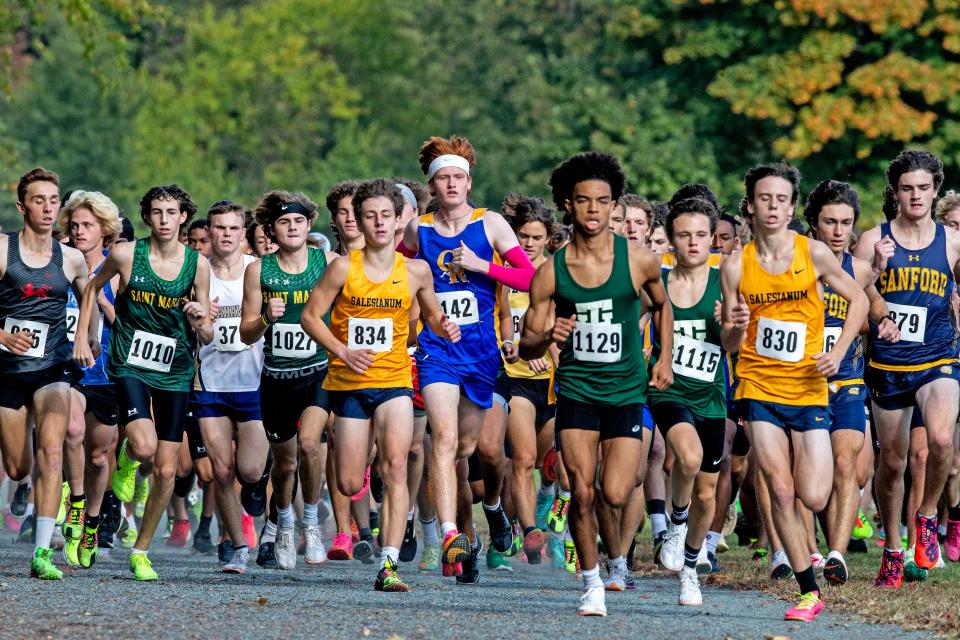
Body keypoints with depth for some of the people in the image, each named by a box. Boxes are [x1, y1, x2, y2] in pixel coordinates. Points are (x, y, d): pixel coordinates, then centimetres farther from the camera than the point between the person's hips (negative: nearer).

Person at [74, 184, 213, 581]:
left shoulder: (197, 265, -1)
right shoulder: (126, 255, -6)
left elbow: (206, 336, 5)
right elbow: (93, 288, 14)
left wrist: (200, 320, -17)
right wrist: (81, 337, 8)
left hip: (175, 373, 2)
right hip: (130, 366, -2)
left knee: (166, 470, 2)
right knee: (144, 446, -26)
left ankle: (140, 552, 18)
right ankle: (126, 460, 13)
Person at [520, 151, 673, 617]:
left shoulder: (639, 261, -6)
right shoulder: (551, 272, -6)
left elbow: (662, 305, 16)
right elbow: (526, 347, 0)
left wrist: (665, 359, 11)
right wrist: (548, 337, -22)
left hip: (627, 390, -1)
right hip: (576, 390, 1)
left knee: (615, 495, -11)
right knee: (582, 493, -7)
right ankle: (592, 583, 11)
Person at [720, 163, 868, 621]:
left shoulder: (813, 254, -5)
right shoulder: (735, 266, -3)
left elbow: (858, 299, 6)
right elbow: (729, 343, 2)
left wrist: (838, 352, -6)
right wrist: (736, 328, -21)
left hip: (808, 389, 0)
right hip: (759, 389, 0)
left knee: (813, 499, -6)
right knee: (780, 492, -8)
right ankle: (809, 591, 2)